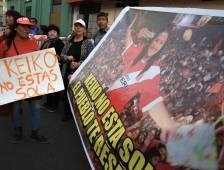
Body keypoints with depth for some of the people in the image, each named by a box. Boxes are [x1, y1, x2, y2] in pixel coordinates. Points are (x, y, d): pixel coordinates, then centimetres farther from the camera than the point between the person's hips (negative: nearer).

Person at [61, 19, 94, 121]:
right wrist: (67, 58, -11)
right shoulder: (69, 42, 11)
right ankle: (68, 113, 29)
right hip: (68, 71, 5)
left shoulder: (88, 43, -5)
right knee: (67, 93, 12)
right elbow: (62, 55, 11)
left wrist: (78, 64, -19)